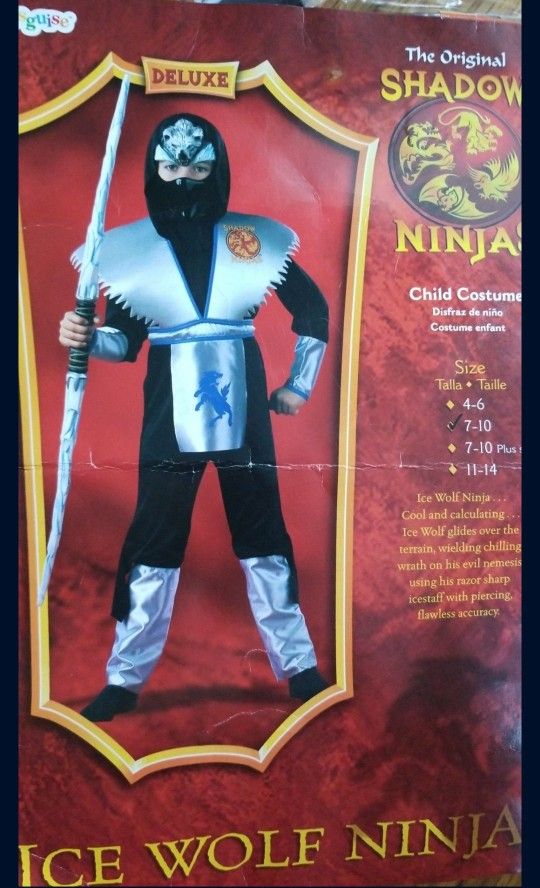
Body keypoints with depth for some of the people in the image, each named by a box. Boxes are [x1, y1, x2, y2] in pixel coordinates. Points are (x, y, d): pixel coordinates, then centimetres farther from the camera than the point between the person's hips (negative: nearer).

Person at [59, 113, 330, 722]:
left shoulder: (255, 238, 2)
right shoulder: (133, 247, 2)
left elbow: (312, 309, 11)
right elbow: (124, 339, 3)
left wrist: (299, 384, 9)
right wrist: (86, 338, -18)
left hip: (243, 420, 0)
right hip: (169, 425, 0)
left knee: (264, 541, 9)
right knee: (151, 548, 5)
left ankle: (297, 664, 25)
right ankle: (125, 678, 21)